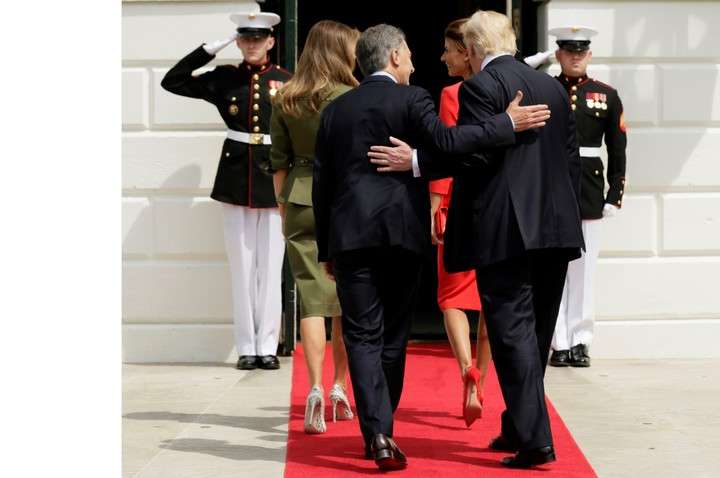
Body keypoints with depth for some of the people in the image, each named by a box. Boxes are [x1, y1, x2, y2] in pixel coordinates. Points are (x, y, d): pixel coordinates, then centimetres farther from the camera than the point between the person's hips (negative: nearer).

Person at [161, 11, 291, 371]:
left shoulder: (286, 81, 3)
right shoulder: (225, 79, 7)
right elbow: (173, 81, 4)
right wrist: (213, 47, -1)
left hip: (274, 180, -1)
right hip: (236, 180, 1)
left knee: (271, 268, 1)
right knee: (241, 267, 4)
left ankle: (268, 346, 7)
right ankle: (246, 347, 9)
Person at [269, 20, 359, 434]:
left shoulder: (285, 101, 5)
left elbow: (279, 162, 9)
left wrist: (284, 209, 17)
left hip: (300, 202, 2)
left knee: (312, 298, 0)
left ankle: (316, 389, -15)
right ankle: (340, 388, 19)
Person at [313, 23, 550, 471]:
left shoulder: (335, 110, 11)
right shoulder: (412, 99, -2)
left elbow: (321, 182, 12)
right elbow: (446, 140, -19)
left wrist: (326, 247, 17)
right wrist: (508, 123, -15)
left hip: (350, 234, 2)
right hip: (402, 232, -2)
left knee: (363, 336, 1)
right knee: (393, 334, 11)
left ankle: (378, 434, -13)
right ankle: (381, 431, 17)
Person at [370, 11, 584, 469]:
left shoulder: (481, 86, -6)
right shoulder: (553, 87, 15)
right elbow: (572, 158, 16)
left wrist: (416, 161, -11)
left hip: (505, 229, -7)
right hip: (556, 227, 7)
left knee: (514, 332, -6)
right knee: (537, 331, 14)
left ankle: (535, 439, -11)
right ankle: (518, 428, 24)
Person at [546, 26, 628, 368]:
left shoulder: (607, 96, 7)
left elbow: (618, 150, 7)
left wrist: (614, 196, 1)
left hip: (590, 194, 1)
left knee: (584, 270, 5)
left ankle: (580, 342, 12)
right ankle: (559, 344, 6)